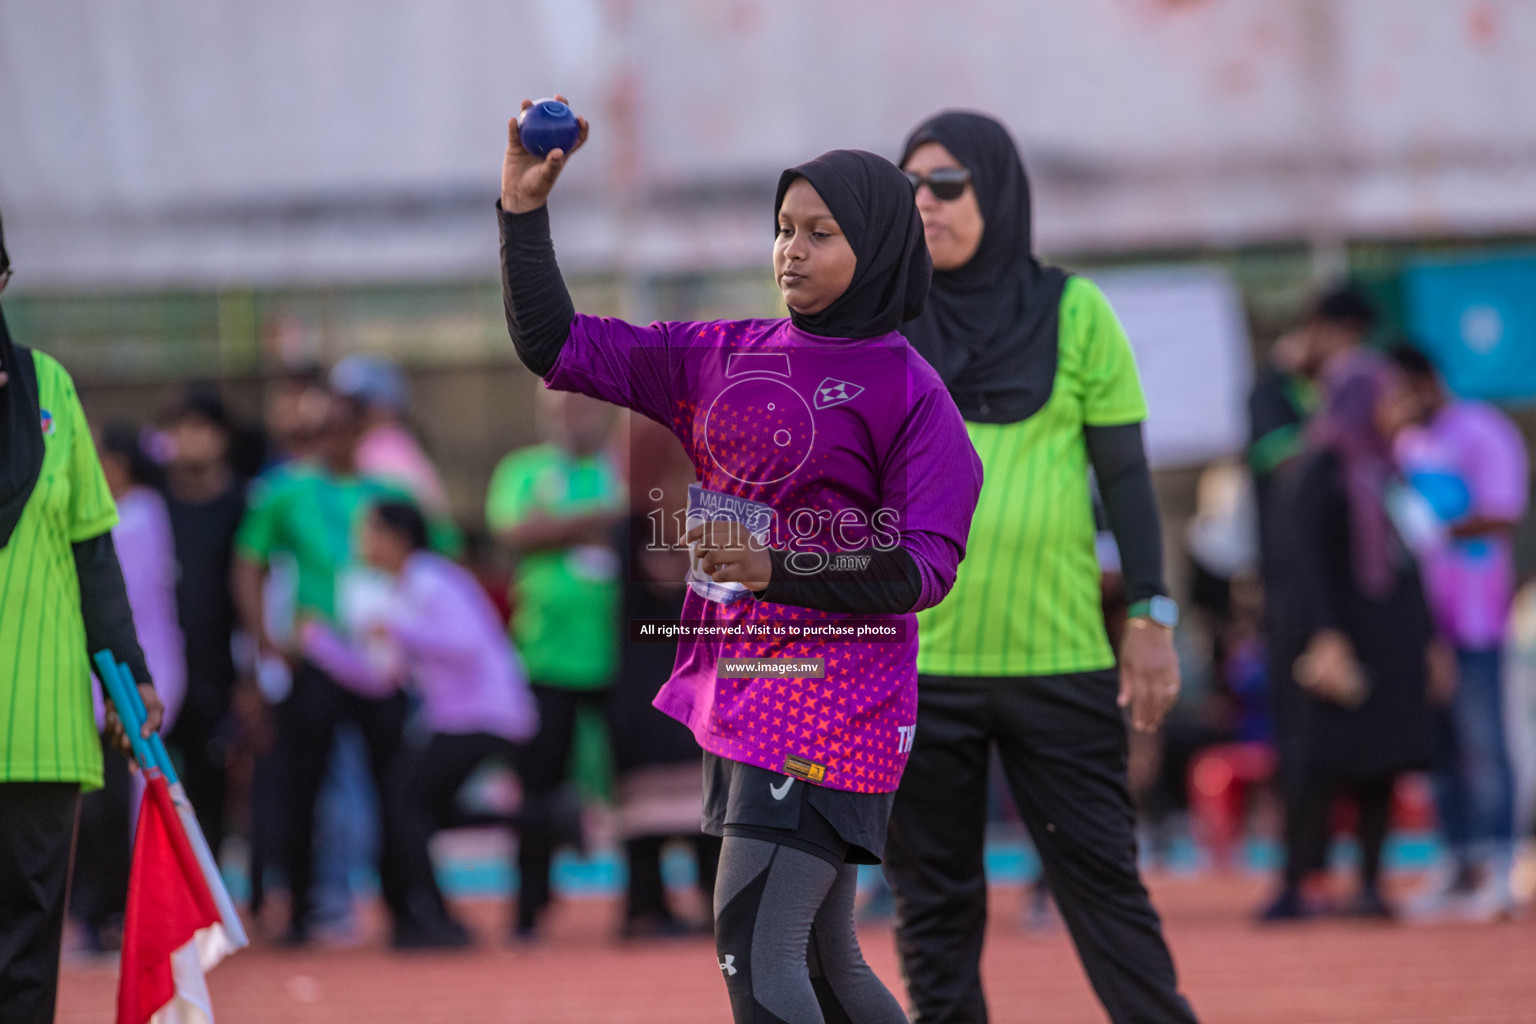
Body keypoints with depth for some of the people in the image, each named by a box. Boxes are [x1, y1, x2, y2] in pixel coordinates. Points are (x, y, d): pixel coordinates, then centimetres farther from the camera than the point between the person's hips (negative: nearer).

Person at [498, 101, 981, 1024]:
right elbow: (557, 347, 11)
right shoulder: (725, 358, 11)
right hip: (736, 696, 7)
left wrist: (778, 569, -28)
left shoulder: (910, 393, -8)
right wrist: (525, 210, -1)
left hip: (831, 697, -7)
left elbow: (925, 568, -16)